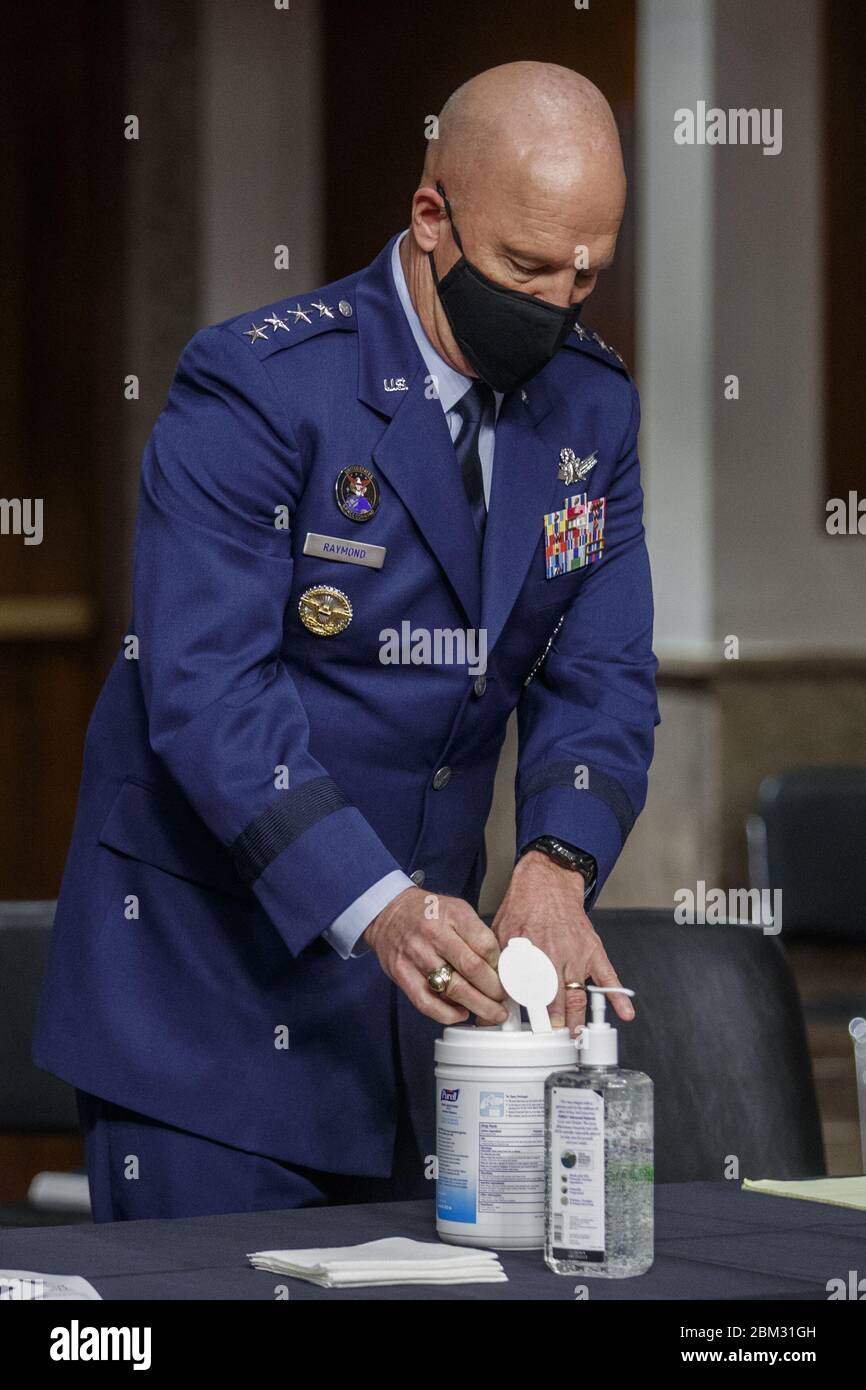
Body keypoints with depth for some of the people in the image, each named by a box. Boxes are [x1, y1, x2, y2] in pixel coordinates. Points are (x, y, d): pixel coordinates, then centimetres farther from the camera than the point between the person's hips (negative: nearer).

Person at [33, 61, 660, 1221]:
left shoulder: (593, 407, 3)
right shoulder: (256, 388, -17)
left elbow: (601, 678, 0)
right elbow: (205, 689, -24)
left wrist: (556, 867, -21)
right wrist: (375, 902, -36)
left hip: (415, 971, 6)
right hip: (209, 976, -6)